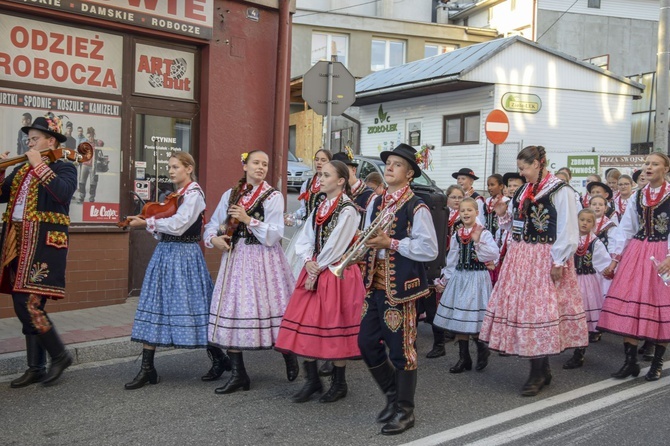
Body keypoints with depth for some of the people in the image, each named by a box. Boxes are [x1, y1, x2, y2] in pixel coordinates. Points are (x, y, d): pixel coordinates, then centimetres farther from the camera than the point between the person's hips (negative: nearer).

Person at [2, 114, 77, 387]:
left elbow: (62, 193, -21)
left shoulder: (64, 168, -1)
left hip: (43, 245, -7)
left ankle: (59, 355, 5)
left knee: (29, 305, -13)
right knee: (24, 307, 9)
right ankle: (35, 368, 18)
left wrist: (39, 165, -15)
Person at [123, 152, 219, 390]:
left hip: (184, 256, -8)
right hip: (165, 254, 8)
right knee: (154, 307, 4)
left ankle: (218, 359, 17)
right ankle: (147, 369, 9)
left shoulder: (194, 193, -9)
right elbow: (164, 230, 15)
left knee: (193, 307, -2)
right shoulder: (174, 195, 16)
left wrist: (147, 222, -14)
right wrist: (148, 223, -2)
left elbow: (177, 226, -20)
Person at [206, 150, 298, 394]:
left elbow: (273, 236, -11)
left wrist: (248, 220, -18)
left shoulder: (273, 196, -2)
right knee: (231, 312, 1)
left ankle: (289, 355, 26)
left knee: (267, 310, -4)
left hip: (263, 260, -4)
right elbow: (212, 225, 16)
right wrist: (213, 239, -5)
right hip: (235, 258, 4)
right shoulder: (230, 195, 12)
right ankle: (238, 374, 12)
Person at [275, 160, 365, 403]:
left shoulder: (348, 210, -11)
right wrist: (308, 262, -7)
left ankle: (339, 383, 16)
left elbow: (334, 247, -16)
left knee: (334, 326, 1)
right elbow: (305, 239, 10)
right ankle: (312, 380, 18)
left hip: (337, 274, -7)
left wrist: (317, 270, -12)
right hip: (313, 271, 7)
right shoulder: (320, 207, 12)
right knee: (307, 323, 6)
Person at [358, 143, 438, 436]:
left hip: (401, 287, -7)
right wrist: (365, 244, -2)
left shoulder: (416, 207, -11)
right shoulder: (376, 203, 11)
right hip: (375, 285, 7)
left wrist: (391, 243, -19)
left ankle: (404, 410, 19)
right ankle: (393, 395, 32)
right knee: (367, 343, 11)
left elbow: (429, 249, -16)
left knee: (401, 348, 2)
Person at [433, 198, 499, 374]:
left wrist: (478, 242, -23)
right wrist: (444, 280, 15)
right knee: (457, 319, 6)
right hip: (459, 278, 5)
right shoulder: (456, 235, 9)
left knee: (474, 319, -8)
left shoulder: (484, 233, -5)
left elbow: (494, 255, -18)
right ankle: (464, 358, 17)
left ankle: (482, 349, 19)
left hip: (477, 279, -5)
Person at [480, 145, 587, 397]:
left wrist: (559, 262, -17)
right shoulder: (523, 192, 13)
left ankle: (538, 374, 8)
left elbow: (567, 231, -13)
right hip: (521, 258, 7)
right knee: (523, 307, 8)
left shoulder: (560, 191, -9)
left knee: (539, 308, -5)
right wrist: (503, 215, 1)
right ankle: (541, 369, 21)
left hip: (545, 260, -7)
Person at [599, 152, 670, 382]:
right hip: (635, 253, 4)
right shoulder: (637, 196, 11)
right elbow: (625, 229, 11)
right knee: (629, 305, 0)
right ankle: (630, 361, 8)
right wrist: (615, 259, 5)